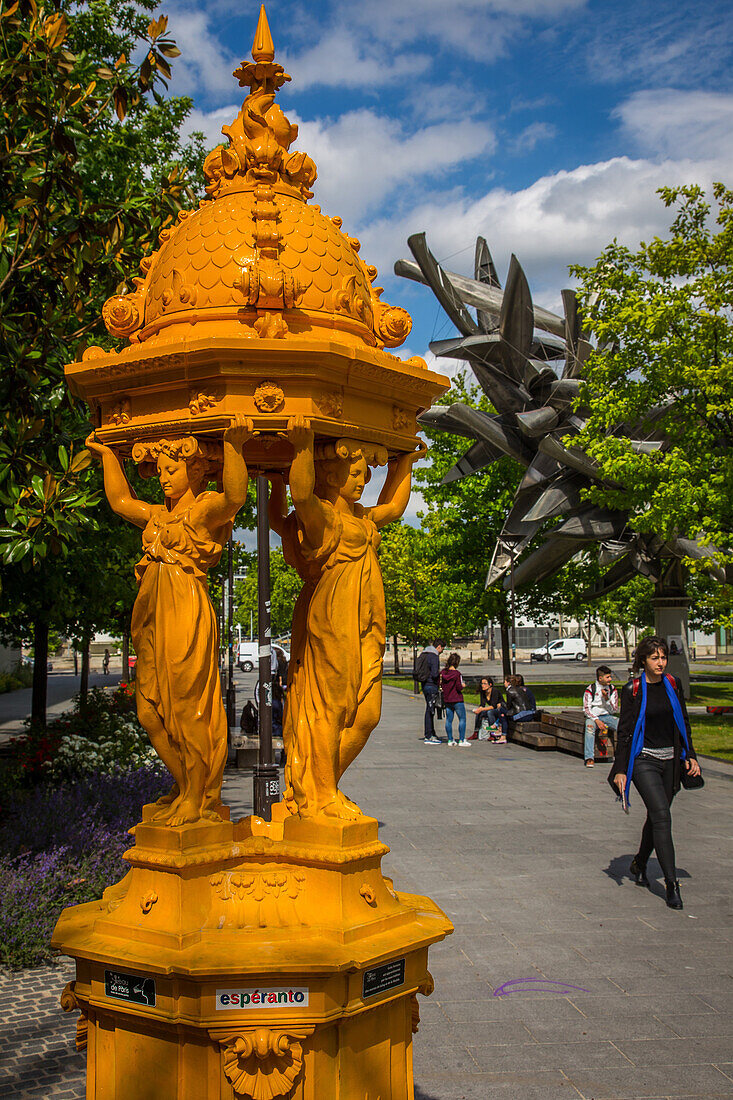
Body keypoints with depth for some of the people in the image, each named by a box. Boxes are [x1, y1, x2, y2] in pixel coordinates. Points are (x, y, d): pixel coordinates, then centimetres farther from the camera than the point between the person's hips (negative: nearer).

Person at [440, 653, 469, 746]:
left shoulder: (443, 672, 1)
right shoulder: (457, 674, -16)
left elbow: (441, 685, 9)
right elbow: (459, 688, -16)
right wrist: (463, 685, 4)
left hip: (446, 699, 6)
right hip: (457, 700, -6)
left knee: (449, 720, 10)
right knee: (462, 719, 2)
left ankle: (450, 740, 13)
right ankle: (462, 740, 0)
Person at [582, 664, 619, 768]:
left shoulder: (612, 689, 6)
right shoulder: (590, 689, -4)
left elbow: (614, 710, 5)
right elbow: (586, 709, -7)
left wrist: (607, 699, -13)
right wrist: (597, 720, -23)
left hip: (607, 716, 3)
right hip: (592, 716, -3)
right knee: (590, 726, -37)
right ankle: (589, 758, -42)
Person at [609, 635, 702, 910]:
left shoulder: (673, 685, 6)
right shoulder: (633, 689, -7)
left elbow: (684, 723, 15)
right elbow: (625, 731, -6)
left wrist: (689, 755, 7)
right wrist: (620, 769, -8)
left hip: (670, 760, 5)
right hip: (643, 760, -5)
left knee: (657, 816, 13)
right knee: (662, 816, -15)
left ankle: (639, 863, 37)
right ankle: (671, 884, -13)